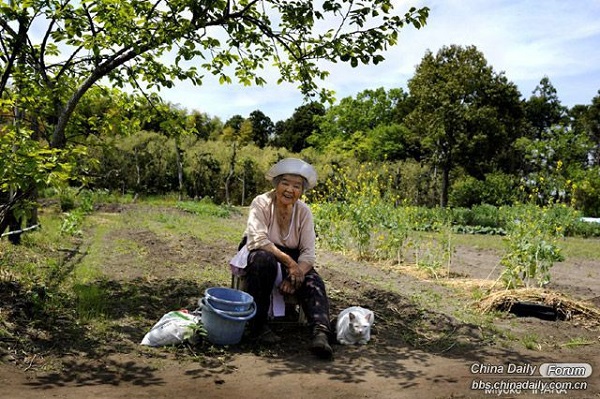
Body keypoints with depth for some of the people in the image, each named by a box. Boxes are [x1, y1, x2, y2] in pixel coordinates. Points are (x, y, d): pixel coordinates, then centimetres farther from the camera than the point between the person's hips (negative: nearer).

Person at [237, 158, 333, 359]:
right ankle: (257, 325, -25)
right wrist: (288, 261, -36)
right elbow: (258, 240, -29)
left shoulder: (304, 211, -6)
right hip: (258, 254, -3)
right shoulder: (262, 203, -15)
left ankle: (321, 334, -39)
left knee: (313, 282, -24)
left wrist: (296, 274, -31)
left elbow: (308, 252, -12)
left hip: (291, 259, 4)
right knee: (264, 259, -38)